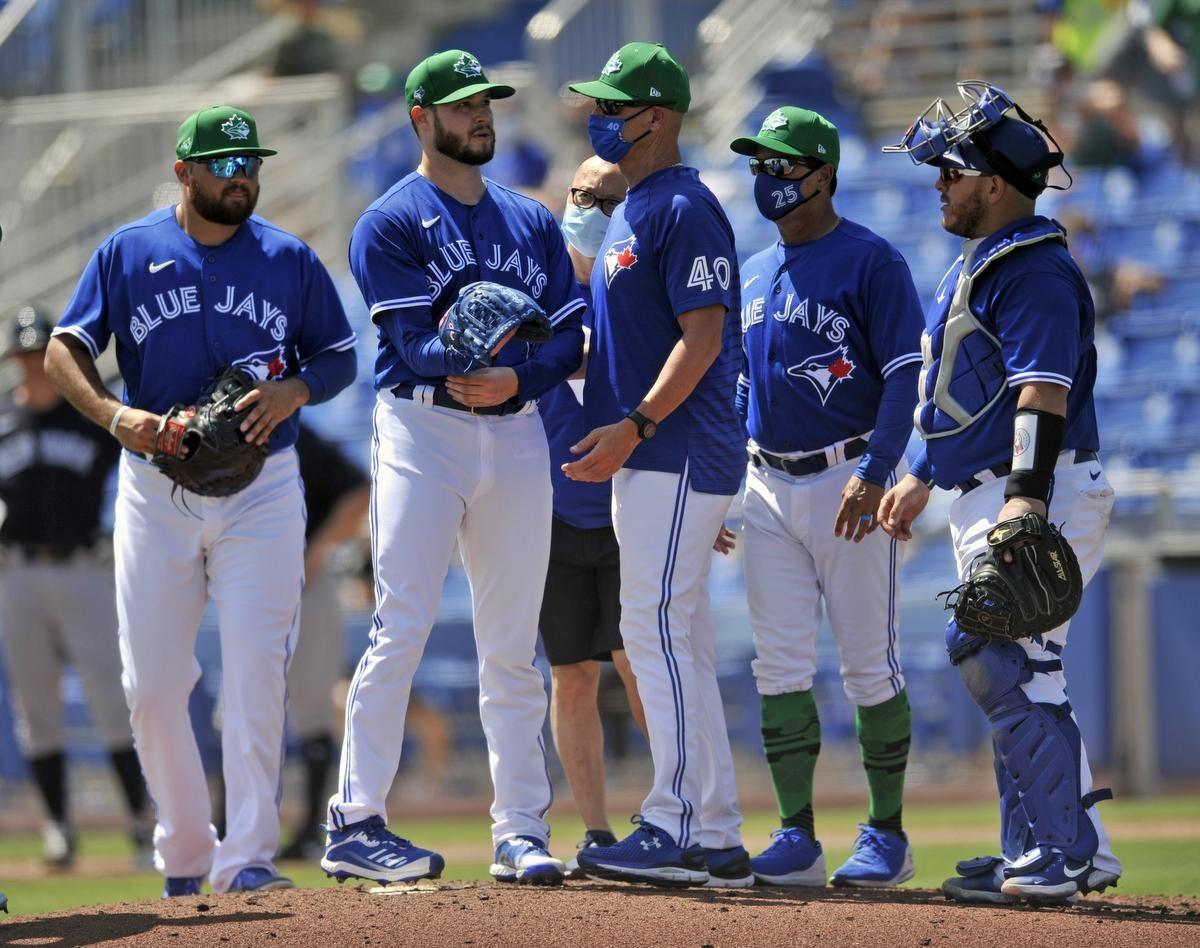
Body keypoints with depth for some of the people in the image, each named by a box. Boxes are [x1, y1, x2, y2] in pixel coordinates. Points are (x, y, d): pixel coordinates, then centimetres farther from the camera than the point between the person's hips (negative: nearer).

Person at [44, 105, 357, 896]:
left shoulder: (291, 261, 4)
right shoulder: (128, 254, 2)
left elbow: (340, 357, 10)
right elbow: (65, 351, -1)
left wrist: (295, 390, -12)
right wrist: (113, 414, -20)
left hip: (262, 492, 0)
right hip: (155, 493, 0)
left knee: (255, 673, -11)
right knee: (152, 684, 0)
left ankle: (248, 856, -11)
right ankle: (184, 853, 15)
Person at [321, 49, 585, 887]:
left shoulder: (532, 221, 16)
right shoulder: (391, 223, 0)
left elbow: (570, 339, 8)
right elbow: (415, 343, -11)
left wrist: (514, 378, -12)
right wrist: (513, 342, -21)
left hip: (518, 435, 5)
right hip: (424, 431, -5)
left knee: (512, 649, 5)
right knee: (402, 629, -11)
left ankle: (521, 833, 7)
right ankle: (356, 823, -9)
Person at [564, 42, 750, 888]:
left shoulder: (684, 210, -11)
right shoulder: (630, 213, 20)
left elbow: (703, 334, -19)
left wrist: (635, 425, -25)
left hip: (678, 450, -10)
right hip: (646, 460, 10)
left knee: (659, 629, -13)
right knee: (680, 643, 10)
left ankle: (678, 832, -13)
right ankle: (718, 841, 12)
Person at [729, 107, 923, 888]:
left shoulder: (871, 261, -6)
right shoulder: (754, 274, 15)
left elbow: (906, 375, -12)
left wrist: (875, 476, -22)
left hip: (849, 484, -6)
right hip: (769, 488, 7)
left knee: (870, 663, -2)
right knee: (780, 668, 2)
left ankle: (888, 834, 6)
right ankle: (796, 838, 5)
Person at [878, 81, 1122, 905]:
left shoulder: (1034, 271, -14)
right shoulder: (981, 265, 19)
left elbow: (1043, 392, -24)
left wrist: (1026, 498, -33)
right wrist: (923, 479, 32)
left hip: (1040, 498, -11)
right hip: (989, 499, 11)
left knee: (1008, 666, -15)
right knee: (1005, 670, 11)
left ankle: (1063, 854, -14)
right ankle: (1049, 852, 15)